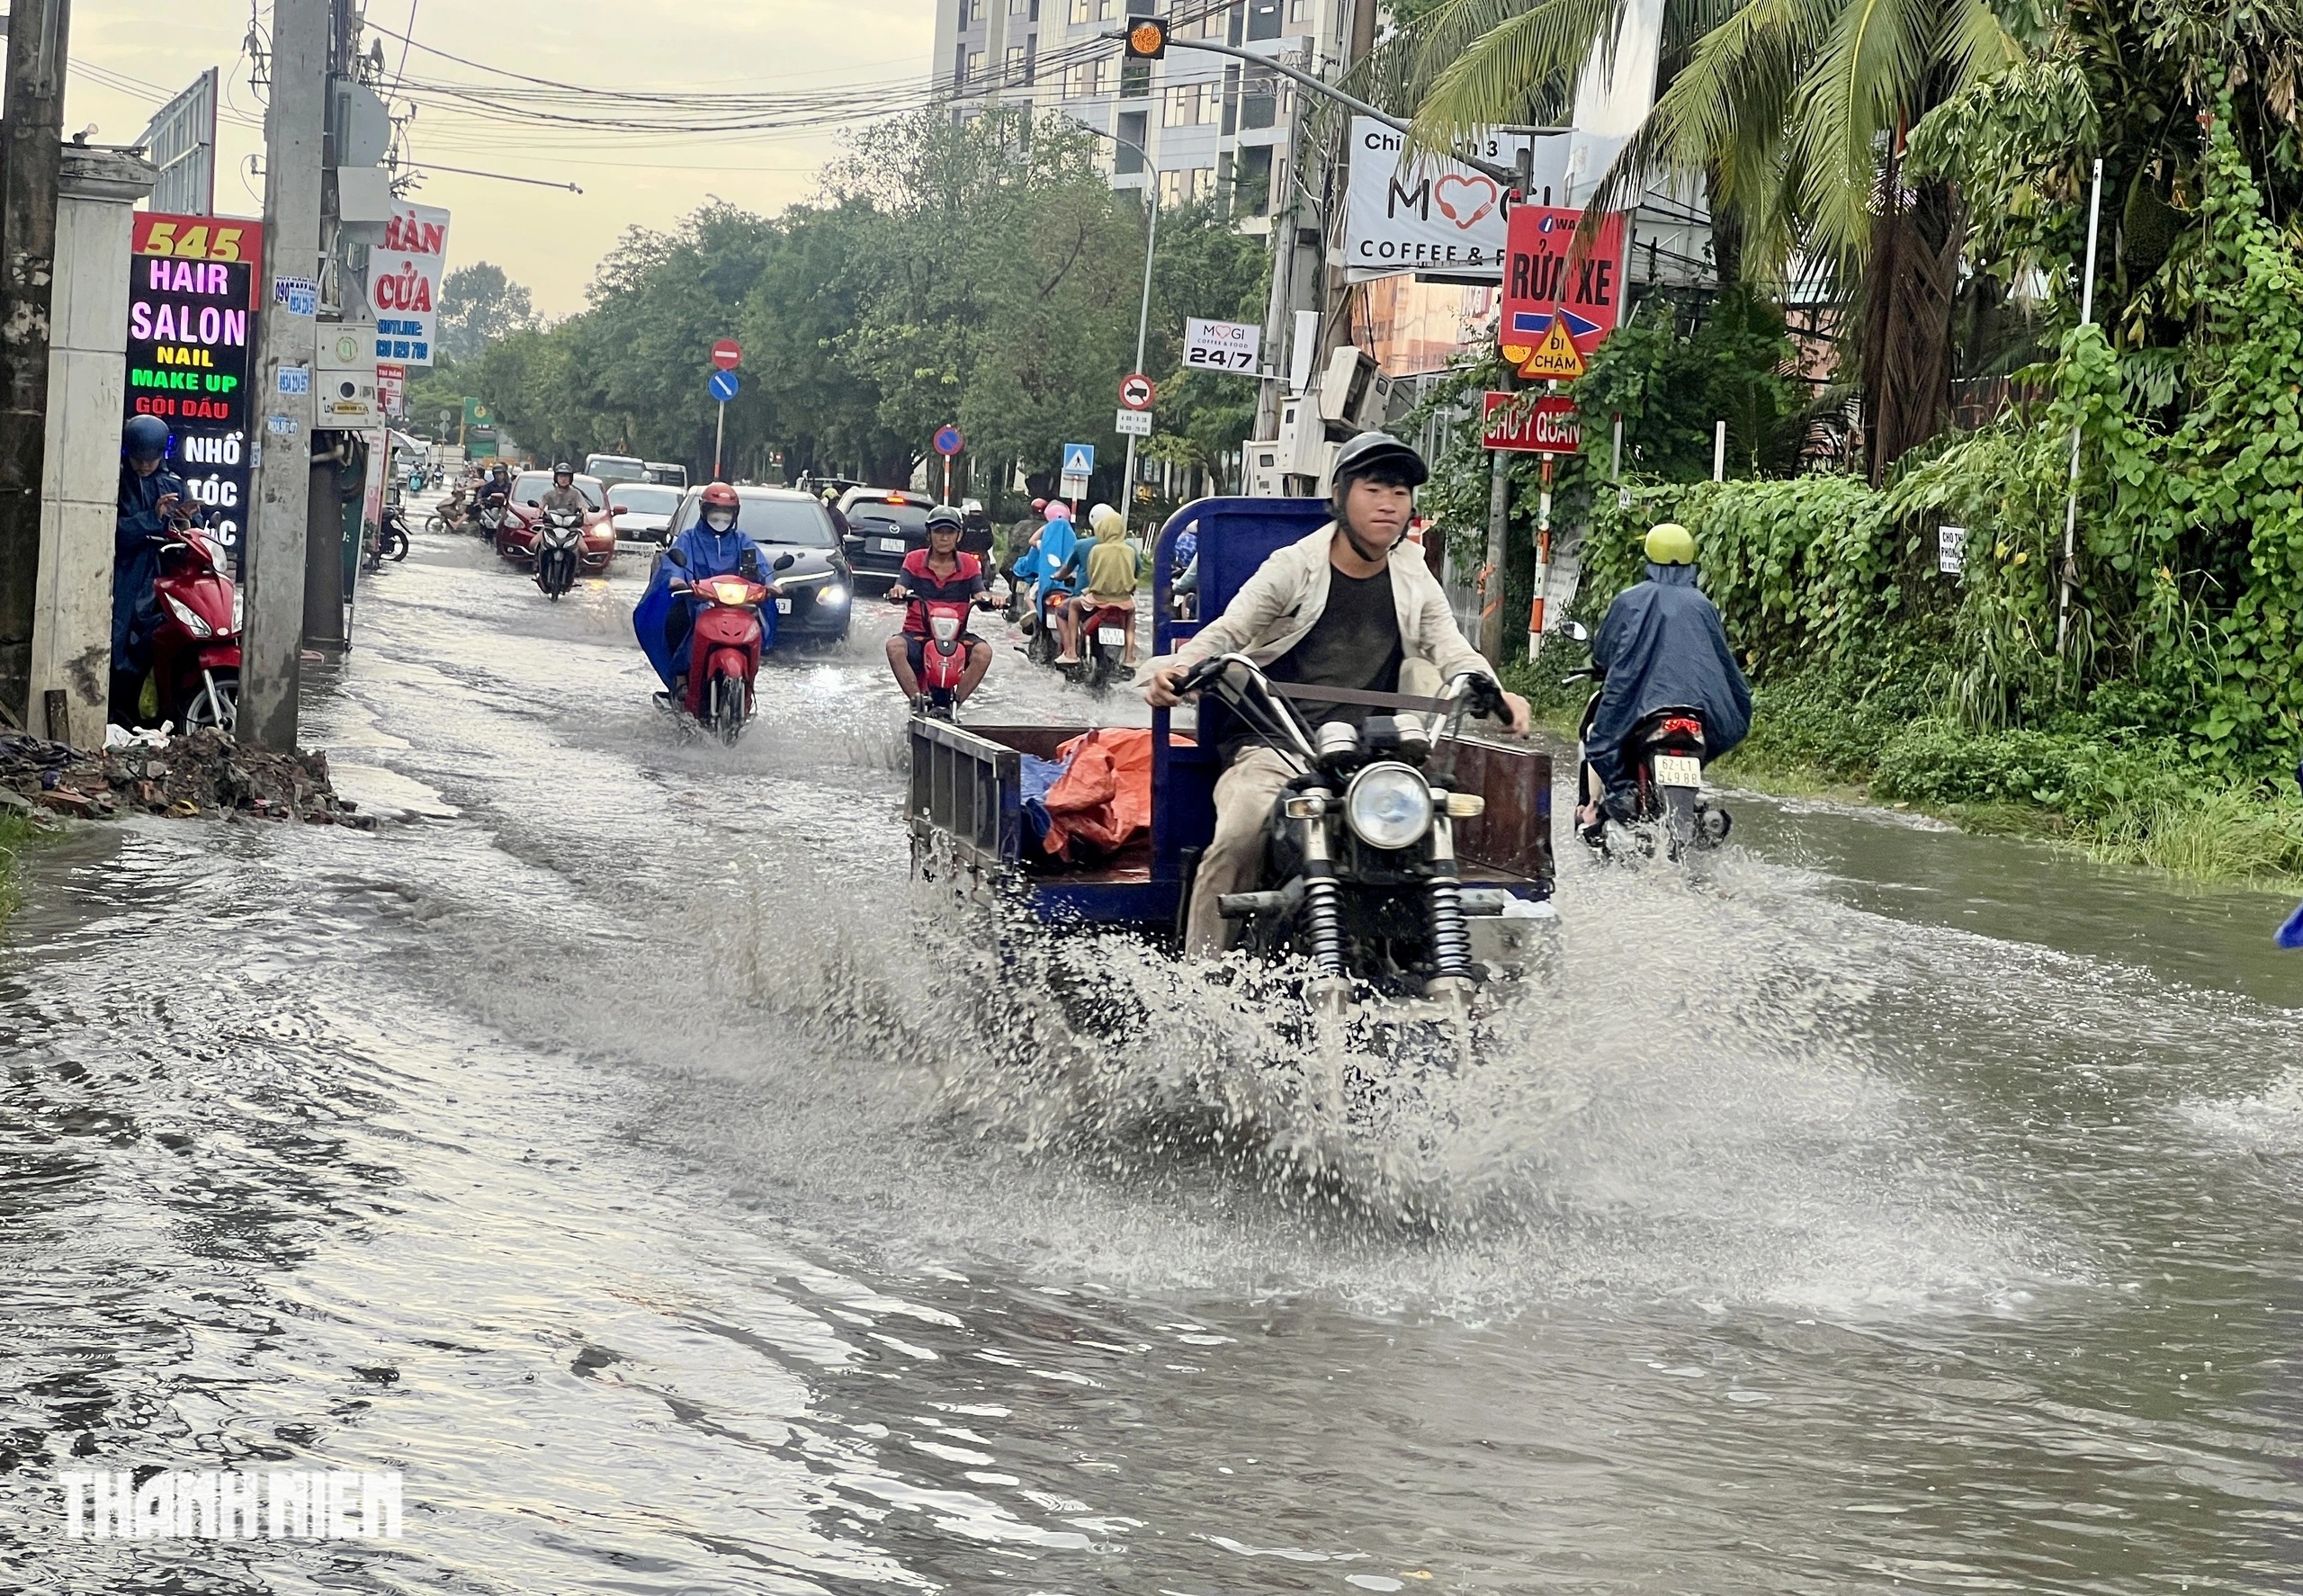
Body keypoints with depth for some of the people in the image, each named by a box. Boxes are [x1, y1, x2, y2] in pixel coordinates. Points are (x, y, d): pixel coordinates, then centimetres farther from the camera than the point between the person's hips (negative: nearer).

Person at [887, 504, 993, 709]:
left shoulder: (969, 564, 8)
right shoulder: (914, 560, 6)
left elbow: (980, 595, -2)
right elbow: (902, 589, -7)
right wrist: (897, 593, -32)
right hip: (917, 635, -1)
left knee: (983, 652, -29)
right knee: (895, 646, -33)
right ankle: (917, 700, -28)